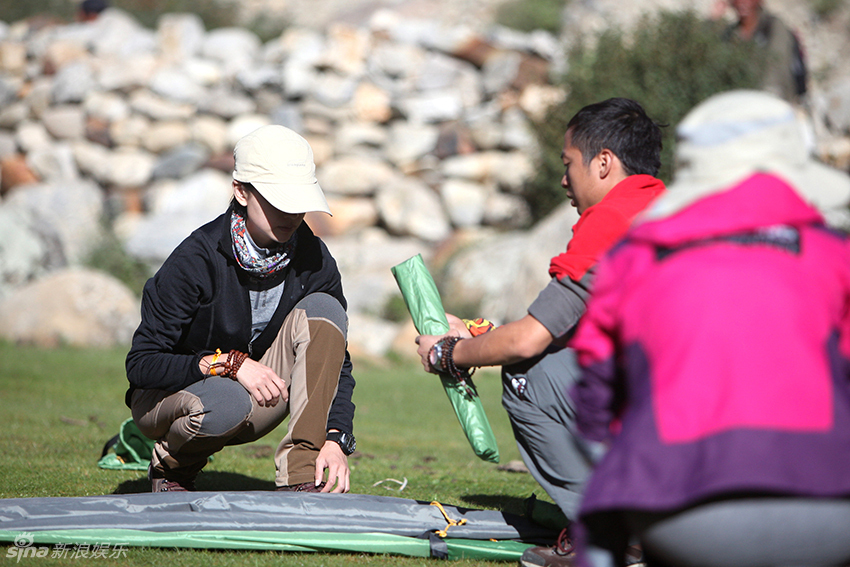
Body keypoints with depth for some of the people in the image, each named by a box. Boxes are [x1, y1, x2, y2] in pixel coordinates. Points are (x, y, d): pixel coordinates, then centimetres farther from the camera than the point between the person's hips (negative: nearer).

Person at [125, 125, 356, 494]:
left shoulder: (313, 259, -11)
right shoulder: (196, 260, -23)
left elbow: (336, 363, -7)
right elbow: (141, 364, -22)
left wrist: (335, 439, -25)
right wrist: (230, 364, -35)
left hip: (254, 399, 4)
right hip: (168, 396, -4)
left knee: (323, 310, -19)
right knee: (226, 403, -40)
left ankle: (302, 478, -24)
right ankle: (172, 467, -2)